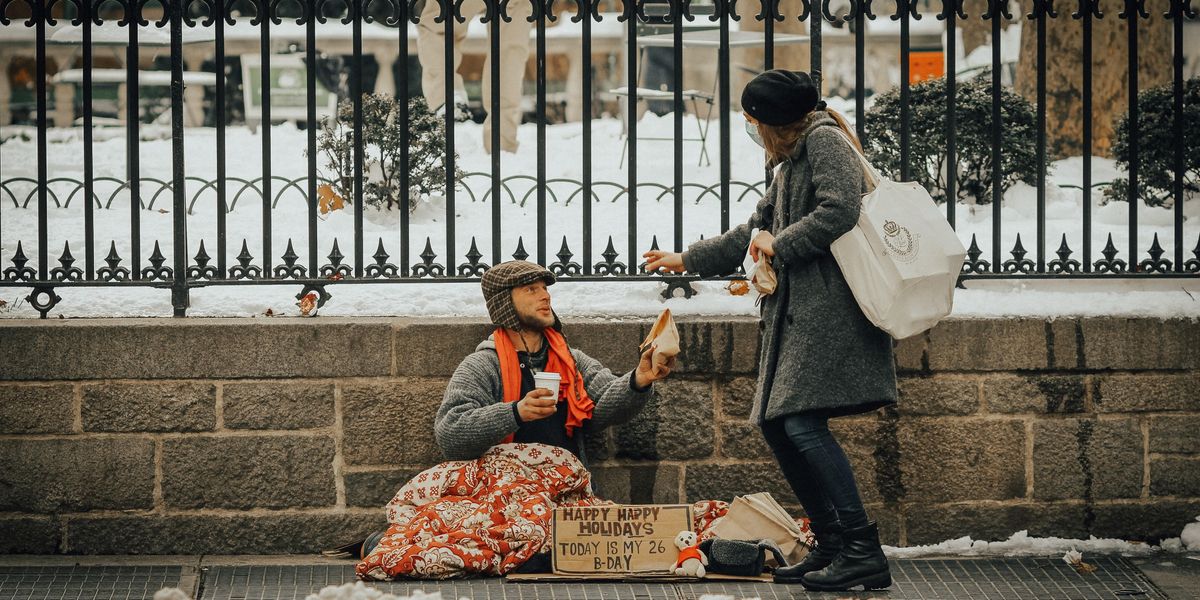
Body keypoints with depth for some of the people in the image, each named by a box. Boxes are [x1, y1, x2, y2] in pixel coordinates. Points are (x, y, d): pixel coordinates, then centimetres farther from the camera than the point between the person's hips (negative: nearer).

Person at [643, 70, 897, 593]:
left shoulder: (824, 140, -4)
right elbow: (757, 230, 36)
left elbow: (840, 210, -20)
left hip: (829, 307, -11)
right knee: (777, 424, 6)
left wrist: (779, 245, -9)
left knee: (802, 423, -18)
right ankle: (832, 545, 9)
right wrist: (687, 260, 41)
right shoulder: (791, 161, 26)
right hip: (797, 310, 11)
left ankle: (863, 552, -20)